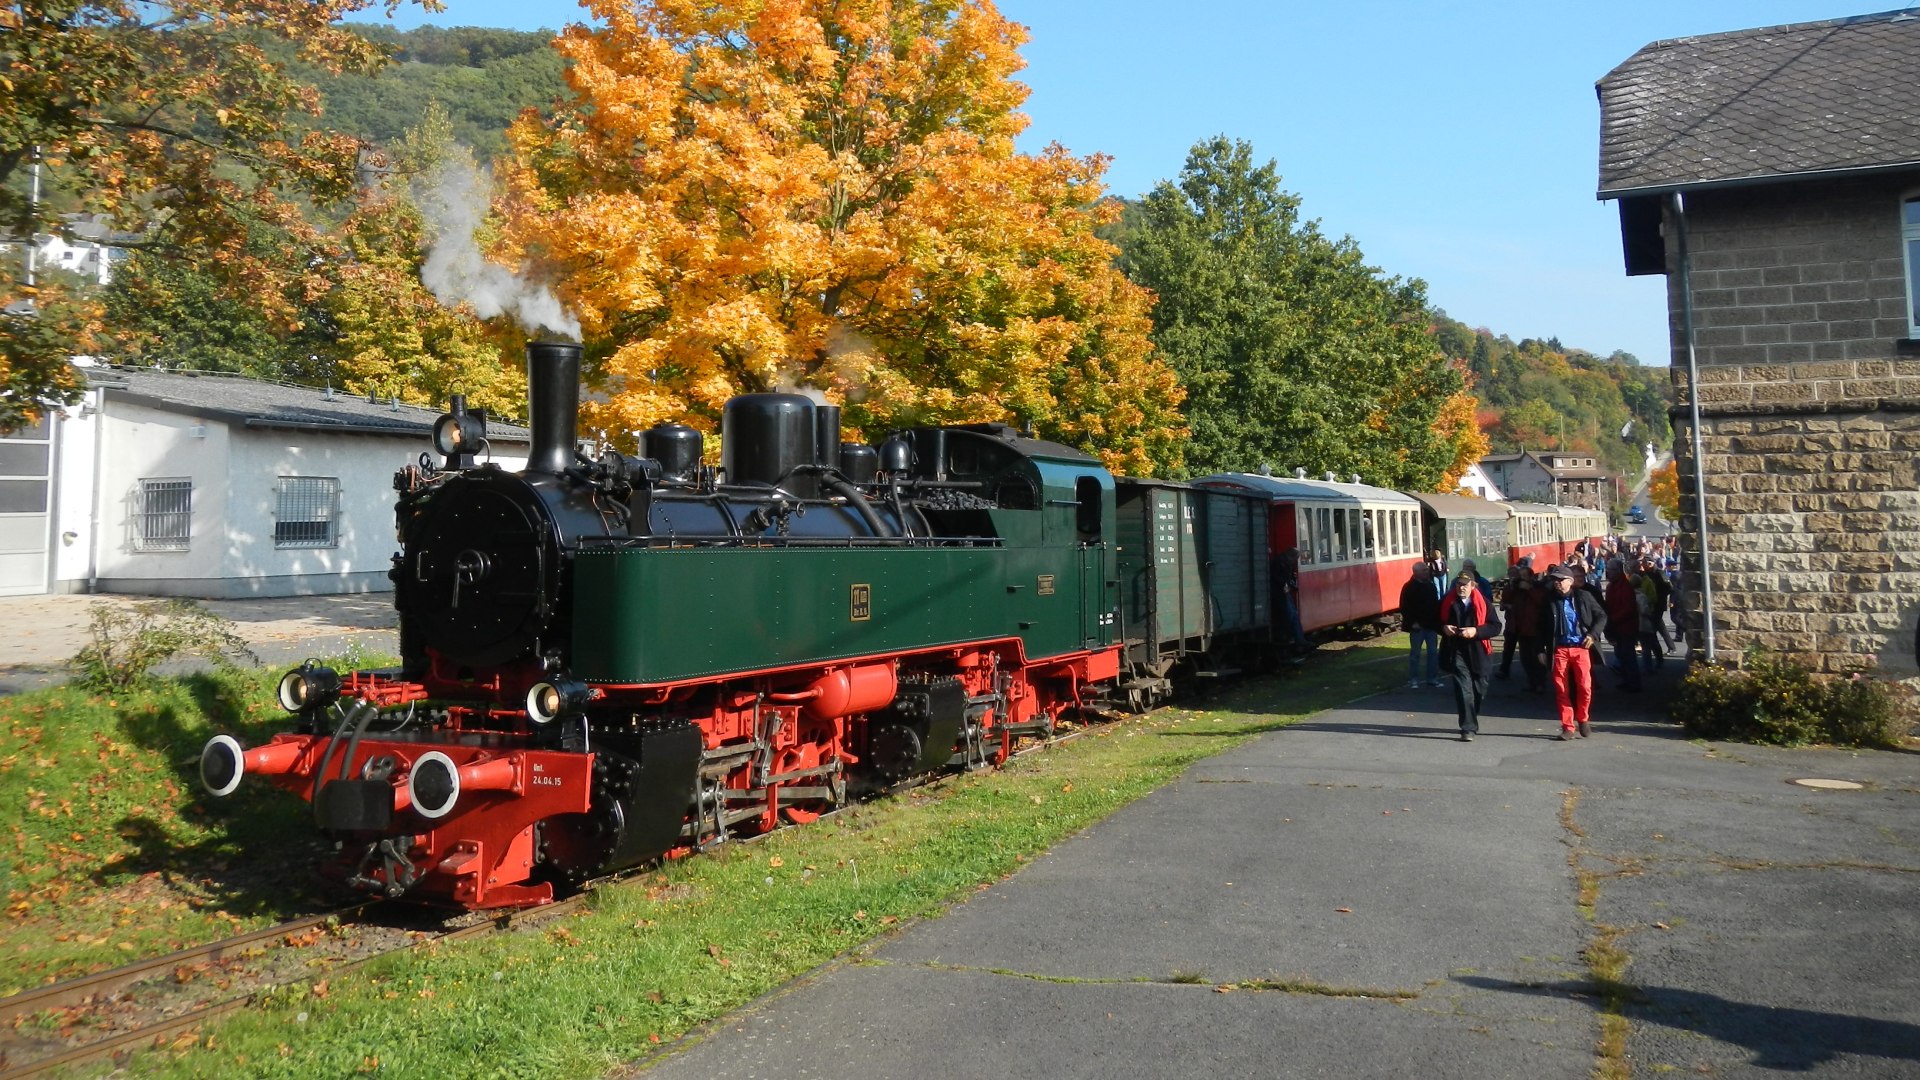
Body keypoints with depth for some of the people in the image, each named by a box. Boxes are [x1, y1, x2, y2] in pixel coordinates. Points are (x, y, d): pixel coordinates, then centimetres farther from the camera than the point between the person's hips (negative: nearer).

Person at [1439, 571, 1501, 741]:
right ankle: (1468, 728, -11)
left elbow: (1496, 626, -5)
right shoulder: (1448, 602, 2)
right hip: (1456, 652, -1)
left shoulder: (1482, 602, -2)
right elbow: (1437, 621, 14)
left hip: (1478, 652, 1)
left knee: (1479, 690, 12)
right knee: (1463, 689, -11)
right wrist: (1444, 628, -9)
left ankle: (1471, 721, 36)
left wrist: (1476, 631, -20)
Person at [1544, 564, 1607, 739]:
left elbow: (1601, 616, 7)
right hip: (1560, 649, 1)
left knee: (1585, 687, -4)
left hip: (1581, 647, -1)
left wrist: (1592, 634, -6)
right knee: (1561, 689, 0)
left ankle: (1582, 720, 19)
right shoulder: (1550, 600, 4)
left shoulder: (1583, 596, 1)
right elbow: (1545, 625, 9)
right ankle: (1568, 727, 9)